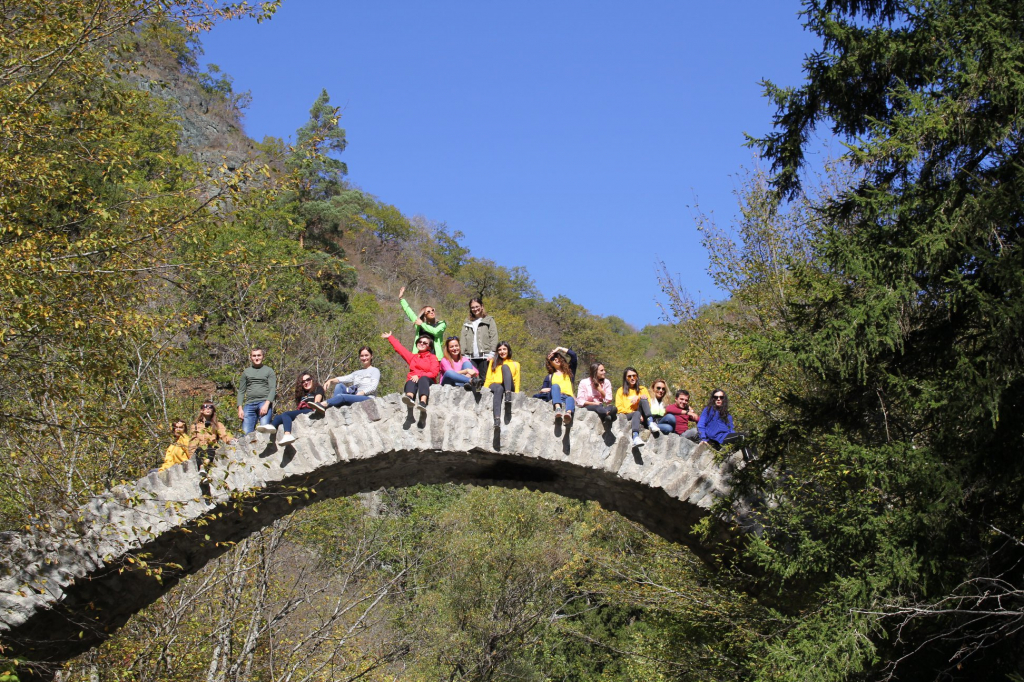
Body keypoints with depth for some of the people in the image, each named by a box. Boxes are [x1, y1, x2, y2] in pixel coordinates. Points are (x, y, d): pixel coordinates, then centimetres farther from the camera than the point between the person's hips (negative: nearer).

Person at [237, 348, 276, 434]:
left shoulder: (269, 371, 13)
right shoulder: (246, 372, 22)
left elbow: (272, 389, 2)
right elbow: (241, 391, 18)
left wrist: (266, 404, -14)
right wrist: (240, 408, 4)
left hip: (264, 402, -3)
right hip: (249, 404, 3)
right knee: (246, 432, -11)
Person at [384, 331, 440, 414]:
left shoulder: (432, 357, 16)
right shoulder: (413, 357, 30)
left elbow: (434, 373, 0)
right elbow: (400, 349, 38)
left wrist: (419, 376, -13)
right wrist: (389, 338, 45)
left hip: (427, 380, -3)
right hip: (413, 380, 3)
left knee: (423, 379, -38)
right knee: (411, 382, -34)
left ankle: (423, 403, -66)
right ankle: (409, 398, -70)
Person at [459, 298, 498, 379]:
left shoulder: (489, 320, 11)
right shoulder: (467, 323, 20)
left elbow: (494, 338, 2)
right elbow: (462, 340, 13)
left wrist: (492, 354, -9)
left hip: (484, 357, -3)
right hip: (471, 357, 3)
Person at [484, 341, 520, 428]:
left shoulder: (515, 364, 25)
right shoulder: (493, 362, 28)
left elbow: (516, 381, 16)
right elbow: (488, 378, 17)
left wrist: (516, 394, 2)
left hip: (508, 387, 0)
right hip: (495, 385, 0)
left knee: (505, 367, -26)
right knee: (499, 388, -40)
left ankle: (508, 394, -46)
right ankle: (497, 418, -60)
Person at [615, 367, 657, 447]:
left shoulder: (642, 389, 25)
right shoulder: (621, 391, 19)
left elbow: (649, 404, 12)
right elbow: (619, 408, 6)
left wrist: (638, 398, -8)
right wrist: (636, 413, -8)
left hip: (641, 417, 2)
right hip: (627, 416, -2)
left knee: (643, 399, -23)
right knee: (637, 413, -37)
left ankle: (650, 422, -46)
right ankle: (636, 438, -65)